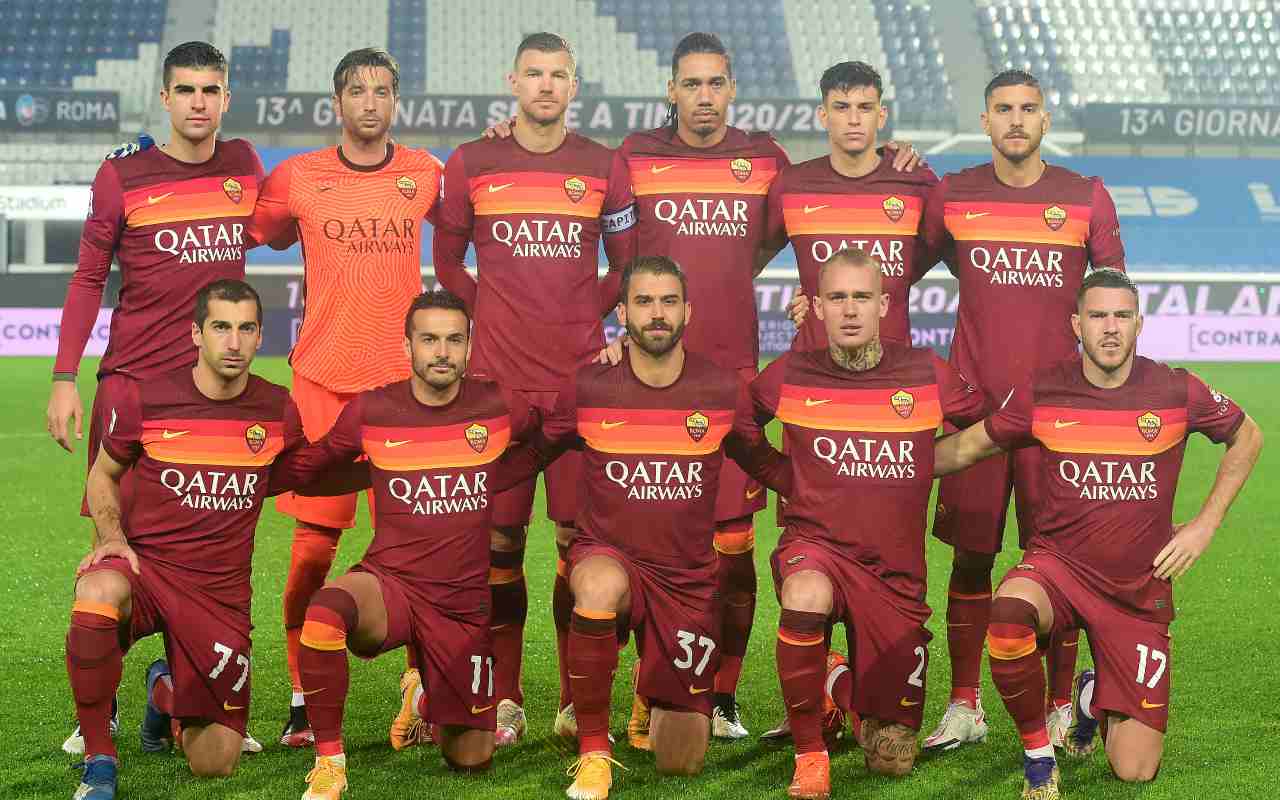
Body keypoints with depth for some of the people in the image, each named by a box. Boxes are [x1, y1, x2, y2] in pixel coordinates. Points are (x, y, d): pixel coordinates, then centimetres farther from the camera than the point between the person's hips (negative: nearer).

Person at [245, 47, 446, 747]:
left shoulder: (425, 172, 7)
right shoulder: (297, 177, 3)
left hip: (404, 380, 1)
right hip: (322, 379, -1)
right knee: (314, 541, -2)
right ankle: (303, 699, 9)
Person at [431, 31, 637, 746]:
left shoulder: (605, 169, 7)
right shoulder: (471, 165, 7)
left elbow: (626, 265, 16)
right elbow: (447, 260, 16)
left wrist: (585, 317, 6)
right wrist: (494, 312, 9)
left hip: (583, 378, 0)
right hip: (498, 378, 0)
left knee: (581, 541, -1)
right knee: (500, 542, 0)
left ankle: (578, 702, 7)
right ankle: (505, 700, 8)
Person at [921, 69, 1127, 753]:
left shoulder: (1086, 198, 4)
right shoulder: (951, 196, 5)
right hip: (975, 401, 1)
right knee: (970, 555, 3)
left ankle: (1059, 708, 11)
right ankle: (964, 709, 12)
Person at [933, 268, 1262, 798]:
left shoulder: (1177, 391, -8)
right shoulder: (1041, 392, -6)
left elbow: (1247, 438, 11)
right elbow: (972, 445, 10)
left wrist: (1205, 525, 4)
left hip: (1140, 591, 1)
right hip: (1058, 564, -1)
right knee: (1008, 616, -40)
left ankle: (1095, 698, 35)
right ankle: (1037, 753, -13)